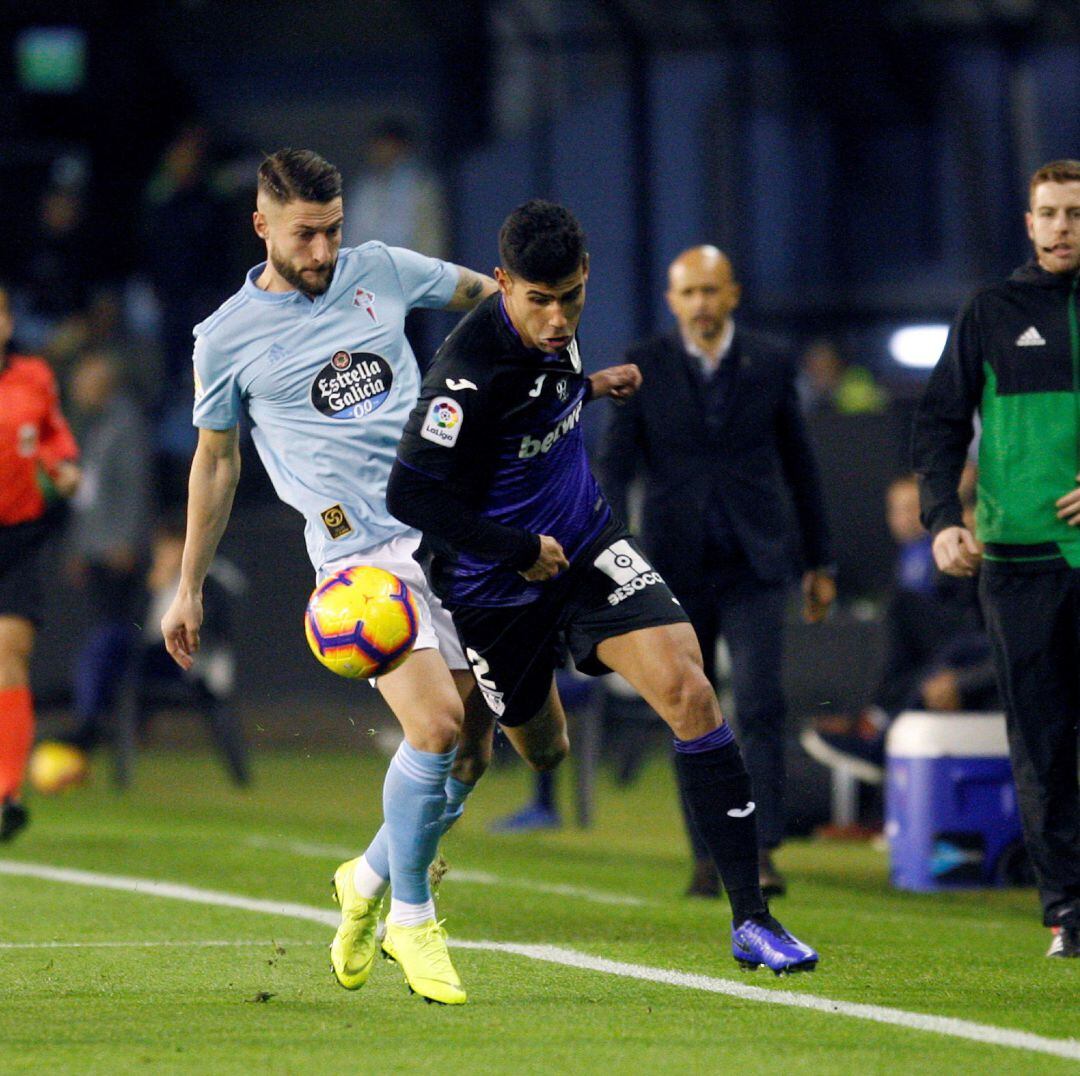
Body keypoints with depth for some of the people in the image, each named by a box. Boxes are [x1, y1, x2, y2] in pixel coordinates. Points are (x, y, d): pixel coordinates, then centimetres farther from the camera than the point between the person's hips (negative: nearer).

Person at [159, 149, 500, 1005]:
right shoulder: (227, 338, 2)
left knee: (473, 746, 2)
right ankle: (411, 915, 0)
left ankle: (373, 876, 28)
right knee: (435, 726, -21)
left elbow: (484, 293, 26)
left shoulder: (381, 271, 9)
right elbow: (216, 460, 14)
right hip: (359, 549, -4)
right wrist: (190, 588, 17)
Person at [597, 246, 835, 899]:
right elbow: (616, 466, -2)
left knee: (761, 702, -15)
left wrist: (819, 563, 13)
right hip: (676, 569, 1)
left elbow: (800, 467, 11)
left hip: (755, 564, -1)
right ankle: (707, 858, 15)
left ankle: (764, 852, -17)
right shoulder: (643, 369, 1)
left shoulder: (770, 367, 4)